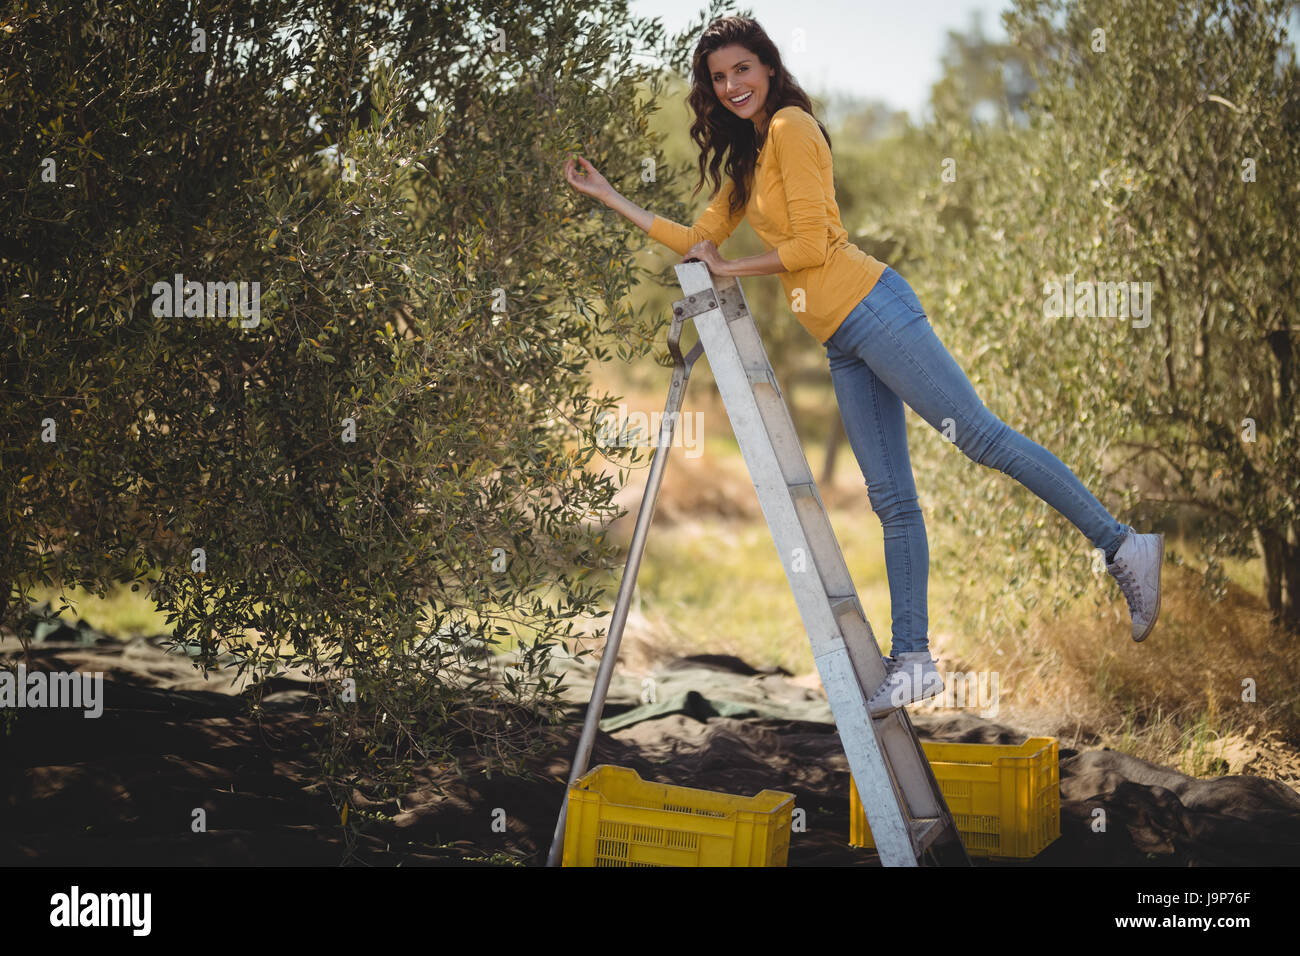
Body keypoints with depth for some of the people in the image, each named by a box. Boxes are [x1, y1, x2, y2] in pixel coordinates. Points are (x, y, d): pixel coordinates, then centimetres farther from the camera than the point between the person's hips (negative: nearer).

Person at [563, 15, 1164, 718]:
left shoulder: (791, 125, -3)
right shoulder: (746, 158, 23)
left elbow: (812, 243, -10)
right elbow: (698, 241, 28)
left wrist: (727, 269, -1)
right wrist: (607, 196, 28)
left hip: (869, 310, -9)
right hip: (843, 345, 9)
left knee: (979, 434, -14)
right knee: (891, 500, 4)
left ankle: (1122, 547, -11)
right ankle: (912, 660, 2)